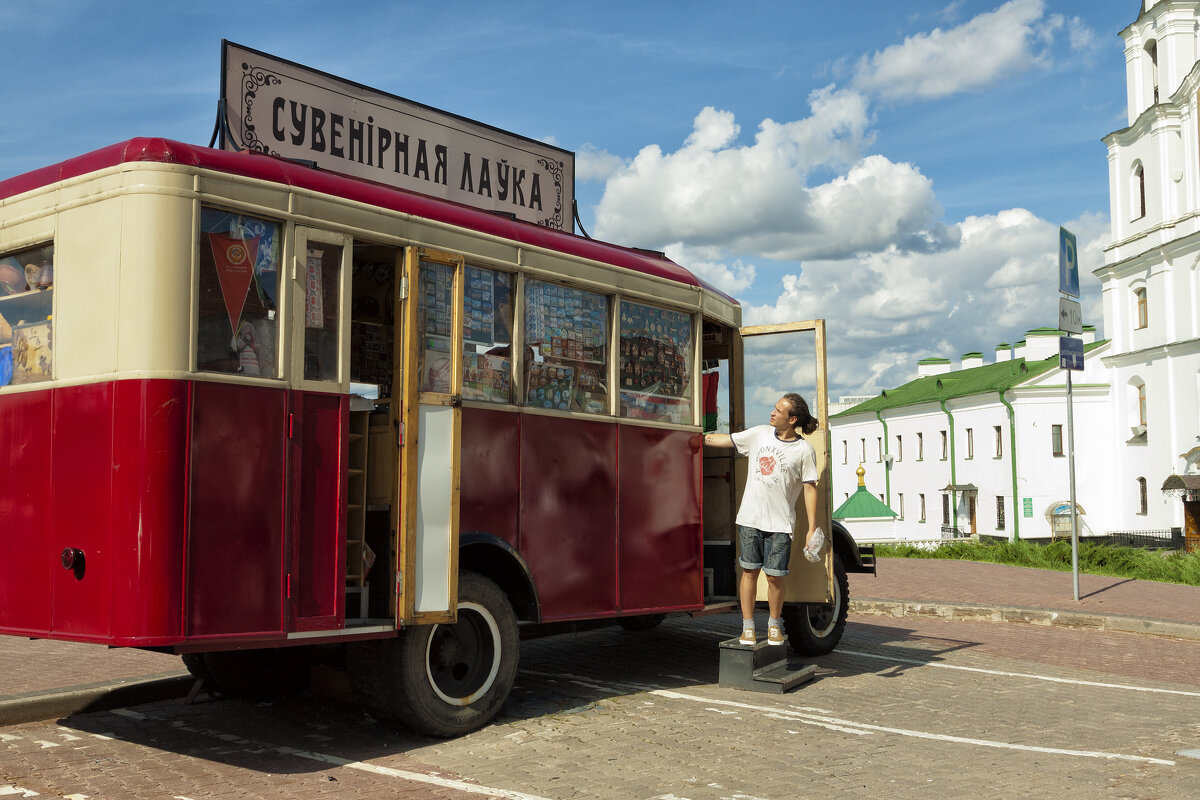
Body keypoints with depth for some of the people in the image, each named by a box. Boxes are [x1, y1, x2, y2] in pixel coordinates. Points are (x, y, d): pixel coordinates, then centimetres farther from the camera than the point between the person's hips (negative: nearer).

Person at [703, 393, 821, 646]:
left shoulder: (804, 450, -3)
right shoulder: (759, 434, 6)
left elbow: (810, 489, -2)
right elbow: (724, 440, 14)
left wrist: (812, 528, -4)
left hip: (780, 522, -3)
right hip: (750, 518, 3)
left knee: (774, 576, 0)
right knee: (749, 571, 5)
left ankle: (774, 625, 22)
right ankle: (748, 627, 13)